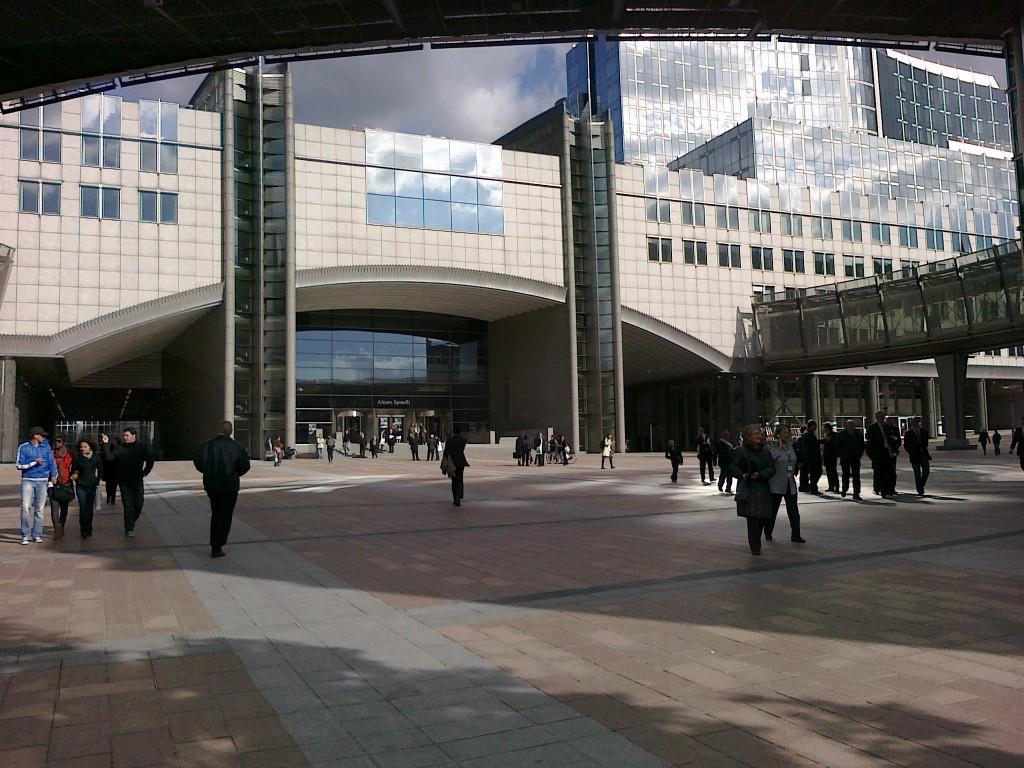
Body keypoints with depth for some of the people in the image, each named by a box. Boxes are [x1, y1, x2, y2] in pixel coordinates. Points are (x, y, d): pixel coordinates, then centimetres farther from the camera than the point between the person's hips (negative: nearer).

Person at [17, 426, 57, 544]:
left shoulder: (46, 447, 8)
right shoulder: (23, 447, 1)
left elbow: (52, 462, 9)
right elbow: (19, 465, -1)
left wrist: (53, 475, -4)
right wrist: (34, 462, -11)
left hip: (42, 481, 2)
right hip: (27, 481, -2)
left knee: (39, 509, 4)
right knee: (26, 507, -10)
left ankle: (37, 535, 11)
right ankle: (25, 535, -2)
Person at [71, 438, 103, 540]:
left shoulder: (96, 457, 2)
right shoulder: (77, 457, -2)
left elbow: (100, 470, 11)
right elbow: (73, 470, 6)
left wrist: (97, 481, 6)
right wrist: (74, 475, -14)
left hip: (92, 486, 2)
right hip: (81, 486, -1)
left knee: (90, 509, 6)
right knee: (83, 509, -9)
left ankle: (88, 530, 17)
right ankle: (84, 532, -5)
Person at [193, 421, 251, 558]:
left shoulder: (208, 444, -4)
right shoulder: (237, 446, -9)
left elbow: (198, 461, -6)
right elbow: (245, 466, -9)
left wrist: (209, 473, 10)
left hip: (211, 485, 3)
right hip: (229, 486, -3)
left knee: (215, 515, 19)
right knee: (225, 517, 6)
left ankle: (214, 546, 21)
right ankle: (217, 548, 2)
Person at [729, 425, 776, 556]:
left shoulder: (765, 451, 11)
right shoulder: (741, 451, -3)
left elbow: (772, 468, 5)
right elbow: (733, 466, -2)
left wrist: (760, 474, -13)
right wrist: (742, 475, -19)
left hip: (763, 488, 5)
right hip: (748, 488, -5)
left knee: (764, 518, 5)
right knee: (752, 518, -8)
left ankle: (755, 544, 29)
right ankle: (755, 547, 2)